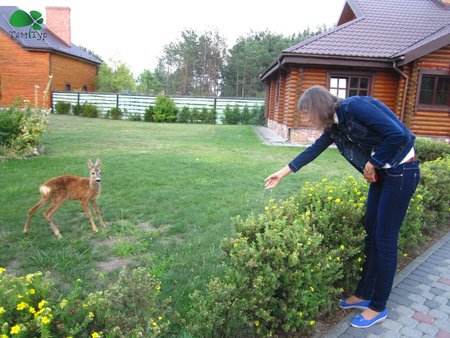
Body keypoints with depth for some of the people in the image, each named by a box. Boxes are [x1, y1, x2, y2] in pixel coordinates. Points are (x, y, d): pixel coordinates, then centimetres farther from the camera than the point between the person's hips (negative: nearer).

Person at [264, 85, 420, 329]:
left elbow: (398, 135, -26)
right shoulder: (334, 125, 5)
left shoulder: (355, 107, -22)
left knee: (384, 239, -1)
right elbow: (314, 150, 15)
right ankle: (363, 295, 28)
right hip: (381, 174, 8)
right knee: (370, 235, 13)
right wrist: (284, 172, 18)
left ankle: (378, 308, 15)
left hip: (401, 172, -8)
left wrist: (372, 164, -15)